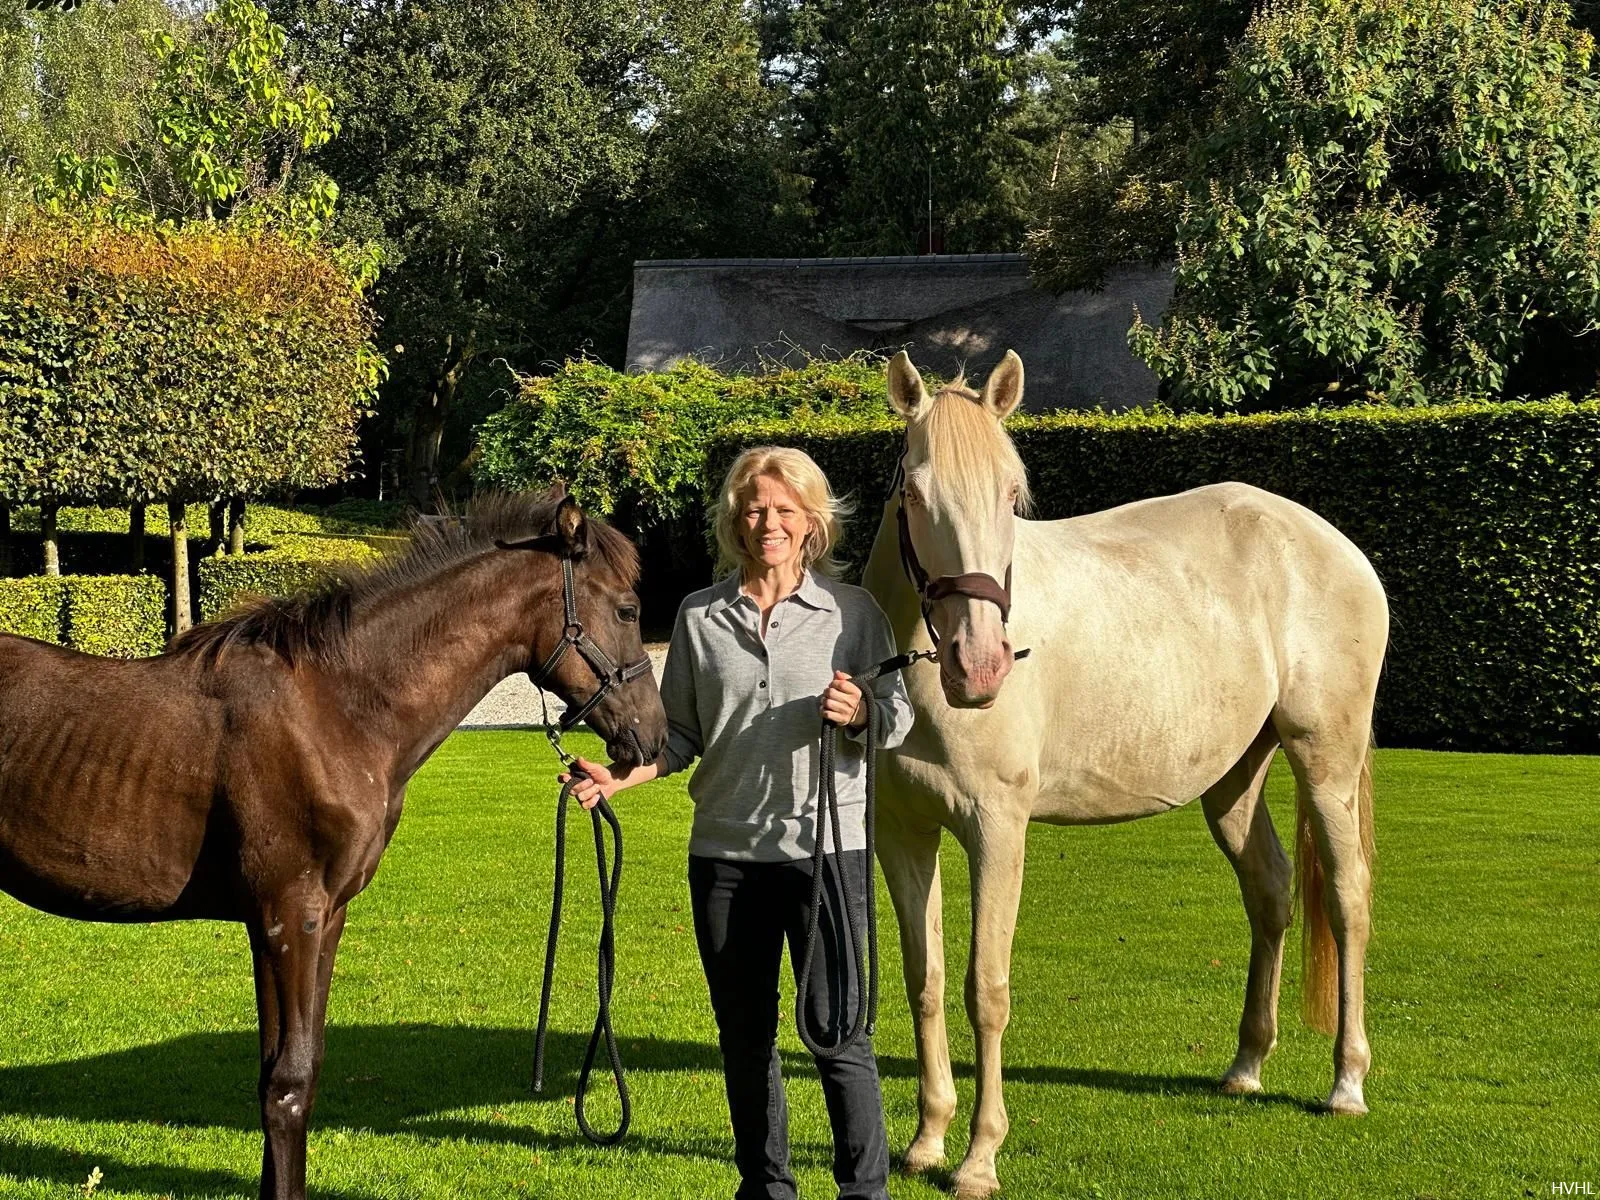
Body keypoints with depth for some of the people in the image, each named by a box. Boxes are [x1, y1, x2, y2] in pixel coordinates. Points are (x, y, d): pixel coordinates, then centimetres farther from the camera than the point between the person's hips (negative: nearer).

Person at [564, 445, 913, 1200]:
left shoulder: (852, 611, -2)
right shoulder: (701, 618, 5)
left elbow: (899, 718, -1)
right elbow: (681, 734, 9)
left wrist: (860, 714, -22)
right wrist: (619, 777, -7)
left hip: (825, 845, -3)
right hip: (725, 850, 3)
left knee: (836, 1030, -4)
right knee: (744, 1036, 12)